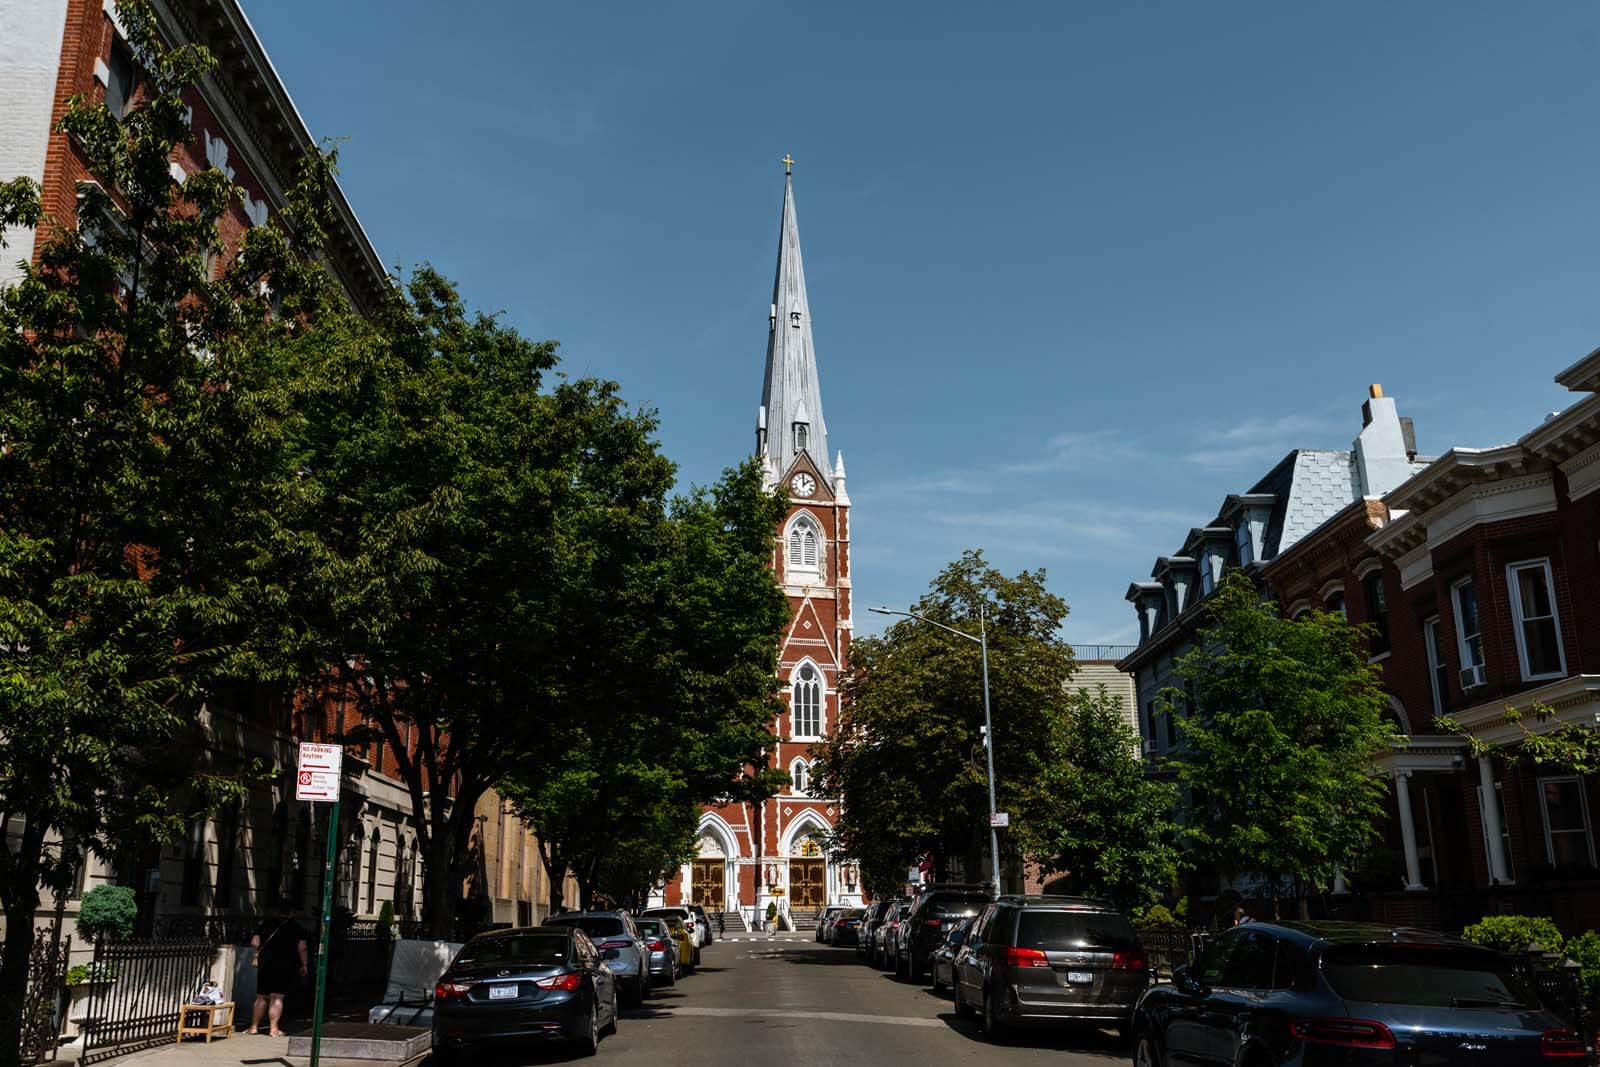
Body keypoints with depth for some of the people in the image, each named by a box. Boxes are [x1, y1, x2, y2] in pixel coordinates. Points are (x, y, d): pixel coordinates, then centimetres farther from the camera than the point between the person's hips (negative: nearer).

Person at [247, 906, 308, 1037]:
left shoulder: (266, 924, 9)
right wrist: (303, 965, 6)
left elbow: (254, 943, 5)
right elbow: (302, 947, -4)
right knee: (277, 998, -3)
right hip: (284, 966, -3)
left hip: (265, 963, 3)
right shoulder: (295, 926, 2)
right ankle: (273, 1029, -6)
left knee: (261, 997, 13)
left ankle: (254, 1027, 15)